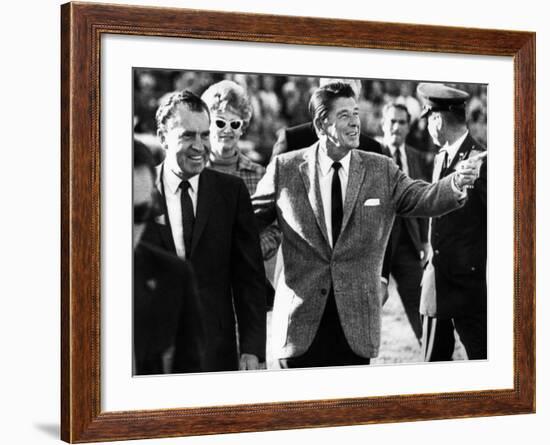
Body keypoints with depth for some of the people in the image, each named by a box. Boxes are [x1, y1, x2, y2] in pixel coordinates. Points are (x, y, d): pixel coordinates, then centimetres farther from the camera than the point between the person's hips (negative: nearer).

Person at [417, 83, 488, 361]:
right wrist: (431, 267, 14)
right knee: (433, 361, 11)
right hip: (438, 282, 8)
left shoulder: (481, 161, -13)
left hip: (470, 284, -8)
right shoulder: (441, 159, 13)